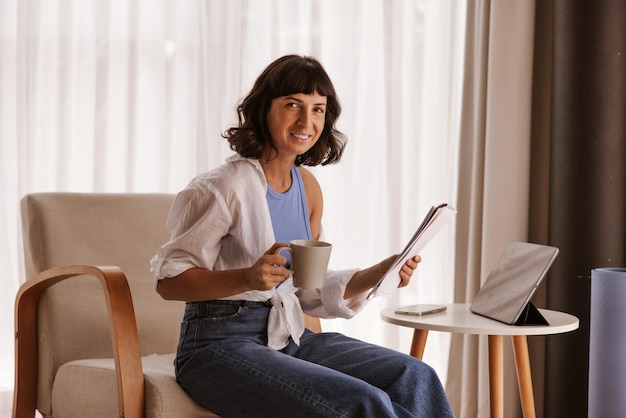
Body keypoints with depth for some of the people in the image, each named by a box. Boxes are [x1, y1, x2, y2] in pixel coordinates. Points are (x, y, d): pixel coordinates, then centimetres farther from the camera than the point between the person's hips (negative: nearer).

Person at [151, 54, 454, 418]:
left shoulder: (308, 187, 10)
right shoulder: (225, 187, -13)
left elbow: (309, 291, 14)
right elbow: (169, 280, -12)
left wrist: (378, 274, -1)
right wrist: (249, 277, -26)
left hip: (290, 336, 7)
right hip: (222, 344, -7)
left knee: (416, 377, -12)